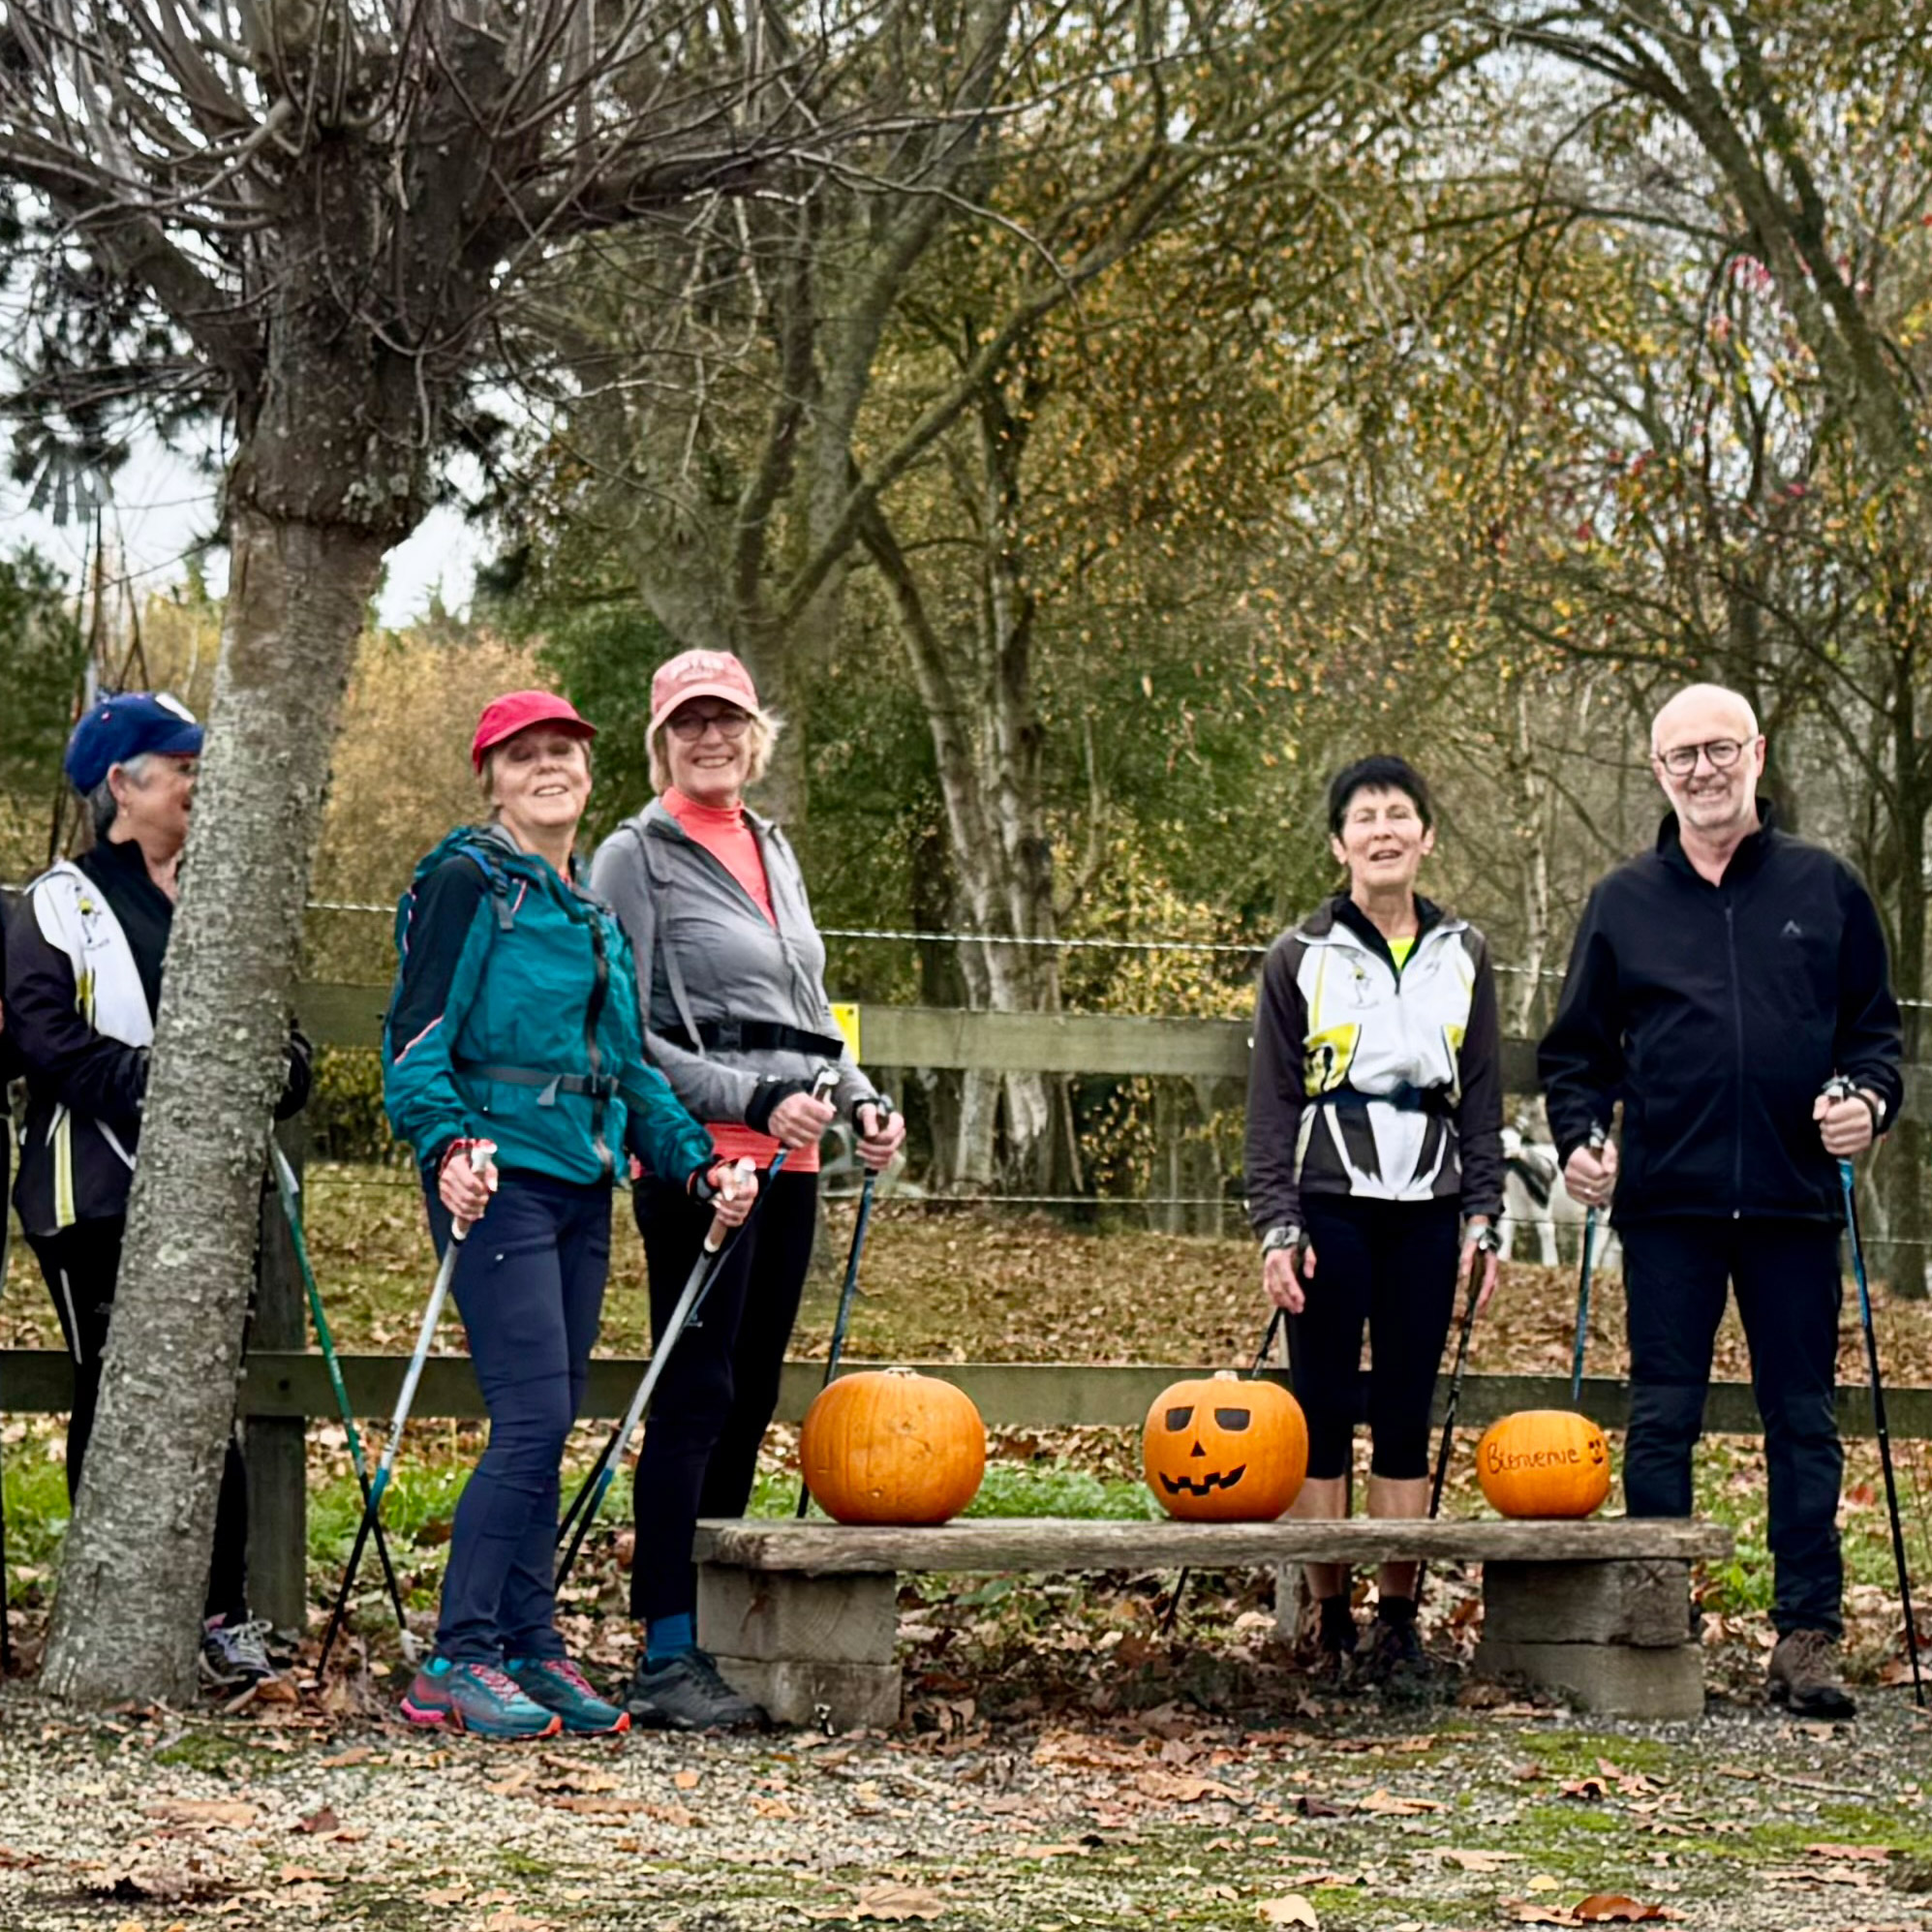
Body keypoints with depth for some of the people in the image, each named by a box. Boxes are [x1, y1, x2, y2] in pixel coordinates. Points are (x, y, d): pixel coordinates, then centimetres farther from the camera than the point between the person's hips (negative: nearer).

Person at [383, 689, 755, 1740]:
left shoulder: (595, 910, 19)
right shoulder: (467, 882, -4)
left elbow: (627, 1065, 22)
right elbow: (416, 1040, -11)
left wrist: (696, 1163, 10)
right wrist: (448, 1144, -27)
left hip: (582, 1182, 8)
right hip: (498, 1176, -7)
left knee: (548, 1431, 7)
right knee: (533, 1421, -14)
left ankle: (530, 1650, 13)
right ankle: (457, 1663, -9)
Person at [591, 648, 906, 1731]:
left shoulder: (774, 852, 18)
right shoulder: (639, 856, -4)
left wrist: (859, 1099, 9)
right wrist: (753, 1100, -16)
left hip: (787, 1160, 8)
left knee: (751, 1398, 8)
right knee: (698, 1396, -10)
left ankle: (711, 1630, 13)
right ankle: (668, 1660, -10)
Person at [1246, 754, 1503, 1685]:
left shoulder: (1462, 955, 11)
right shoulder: (1301, 956, 3)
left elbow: (1483, 1097, 13)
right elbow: (1273, 1102, 1)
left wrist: (1482, 1217, 4)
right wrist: (1278, 1228, -7)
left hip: (1425, 1214, 2)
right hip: (1331, 1206, -2)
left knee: (1406, 1418, 4)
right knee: (1325, 1415, -1)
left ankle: (1398, 1617, 10)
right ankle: (1330, 1621, 6)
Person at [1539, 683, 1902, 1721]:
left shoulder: (1825, 889, 9)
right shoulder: (1624, 903, 10)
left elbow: (1875, 1024, 13)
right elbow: (1577, 1049, 15)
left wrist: (1870, 1097, -7)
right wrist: (1578, 1139, -1)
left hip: (1793, 1203, 0)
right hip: (1667, 1204, 0)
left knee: (1803, 1421, 2)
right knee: (1661, 1420, 3)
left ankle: (1809, 1635, 5)